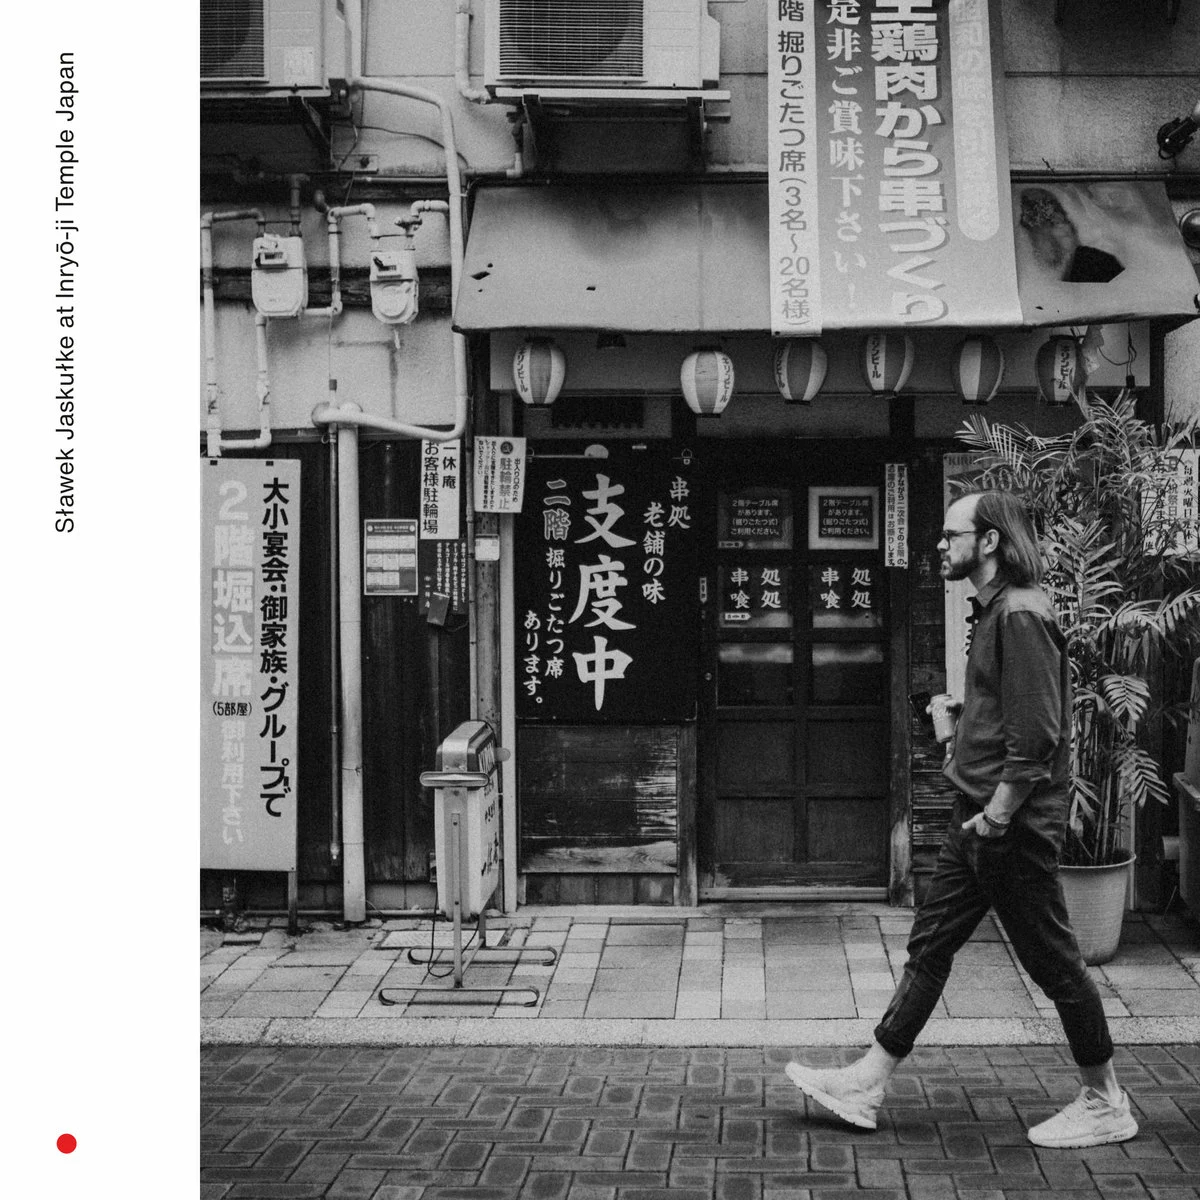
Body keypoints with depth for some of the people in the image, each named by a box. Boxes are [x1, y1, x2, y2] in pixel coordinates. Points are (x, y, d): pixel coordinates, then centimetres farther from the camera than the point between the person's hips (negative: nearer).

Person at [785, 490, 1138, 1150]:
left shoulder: (1021, 616, -18)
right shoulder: (993, 611, 13)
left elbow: (1037, 736, -22)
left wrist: (996, 817, -20)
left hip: (1012, 826, -10)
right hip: (978, 816, 10)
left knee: (1053, 960, 2)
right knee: (929, 945, 12)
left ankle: (1105, 1105, 16)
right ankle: (866, 1084, 18)